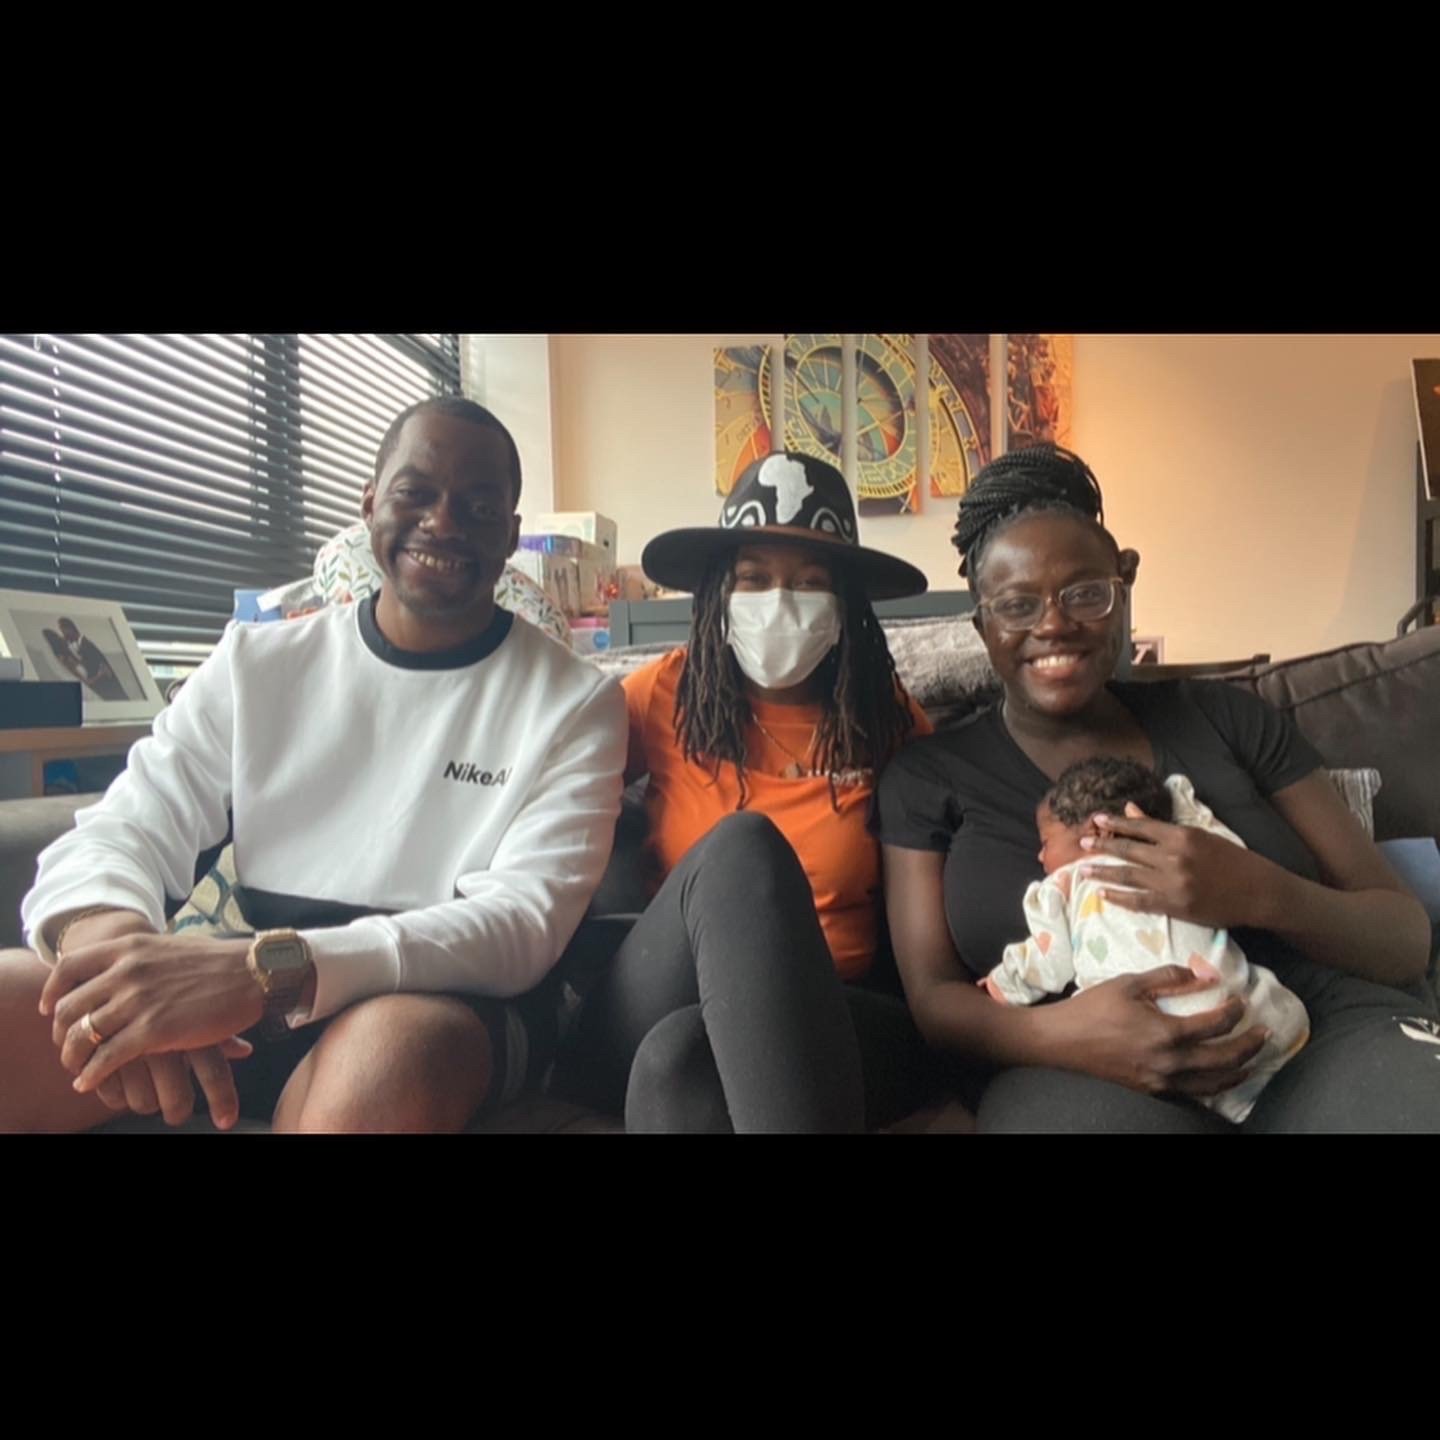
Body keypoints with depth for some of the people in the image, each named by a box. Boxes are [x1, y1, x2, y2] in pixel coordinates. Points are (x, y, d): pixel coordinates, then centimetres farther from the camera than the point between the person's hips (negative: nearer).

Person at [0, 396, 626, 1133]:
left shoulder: (576, 703, -3)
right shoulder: (259, 660, 8)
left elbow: (523, 925, -14)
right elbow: (121, 830, 2)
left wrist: (275, 967, -29)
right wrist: (112, 934, -24)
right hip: (242, 990, 3)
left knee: (397, 1045, -37)